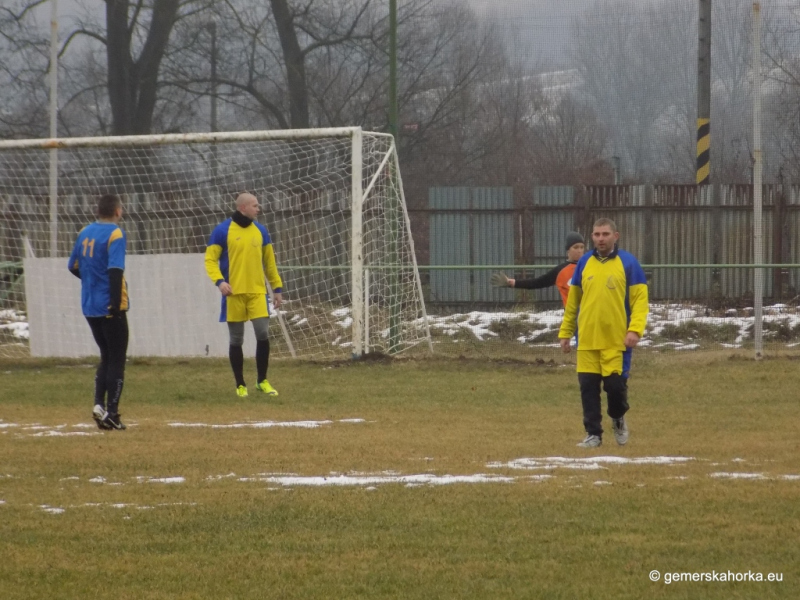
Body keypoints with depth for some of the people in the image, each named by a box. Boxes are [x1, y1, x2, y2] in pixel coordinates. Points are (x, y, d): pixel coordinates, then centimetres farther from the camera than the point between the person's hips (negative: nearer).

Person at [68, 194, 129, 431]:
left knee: (106, 357, 19)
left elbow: (74, 266, 17)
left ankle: (99, 404, 5)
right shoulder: (115, 234, -12)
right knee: (116, 360, 2)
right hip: (110, 308, -7)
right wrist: (116, 302, -25)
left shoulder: (85, 233, 9)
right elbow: (115, 270, -23)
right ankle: (111, 413, -1)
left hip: (89, 307, 7)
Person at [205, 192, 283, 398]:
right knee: (236, 340, 3)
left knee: (263, 334, -7)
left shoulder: (260, 231, 10)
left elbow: (269, 261, 16)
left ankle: (262, 381, 8)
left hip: (257, 292, 3)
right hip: (234, 293, -3)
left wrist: (277, 288, 15)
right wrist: (219, 281, -20)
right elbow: (210, 259, -4)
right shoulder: (222, 231, -3)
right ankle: (240, 385, 14)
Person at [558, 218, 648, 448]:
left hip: (617, 340, -3)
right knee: (588, 386, 1)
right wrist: (565, 332, 13)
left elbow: (640, 299, -4)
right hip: (587, 339, 3)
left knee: (615, 384, -3)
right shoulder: (584, 263, 9)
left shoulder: (628, 263, -1)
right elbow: (573, 301, 15)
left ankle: (618, 419, 27)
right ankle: (593, 433, 11)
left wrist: (635, 329, -17)